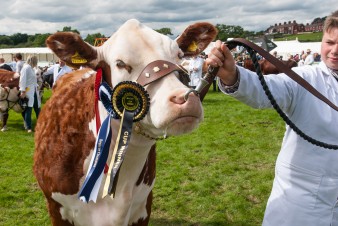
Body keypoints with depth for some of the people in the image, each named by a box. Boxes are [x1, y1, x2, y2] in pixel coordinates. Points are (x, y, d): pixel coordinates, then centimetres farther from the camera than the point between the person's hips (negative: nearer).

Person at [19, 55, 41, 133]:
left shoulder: (31, 68, 17)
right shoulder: (26, 68, -9)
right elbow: (23, 80, -16)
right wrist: (23, 91, -21)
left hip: (34, 91, 9)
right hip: (28, 91, -9)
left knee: (37, 108, 12)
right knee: (28, 109, -4)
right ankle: (28, 127, 1)